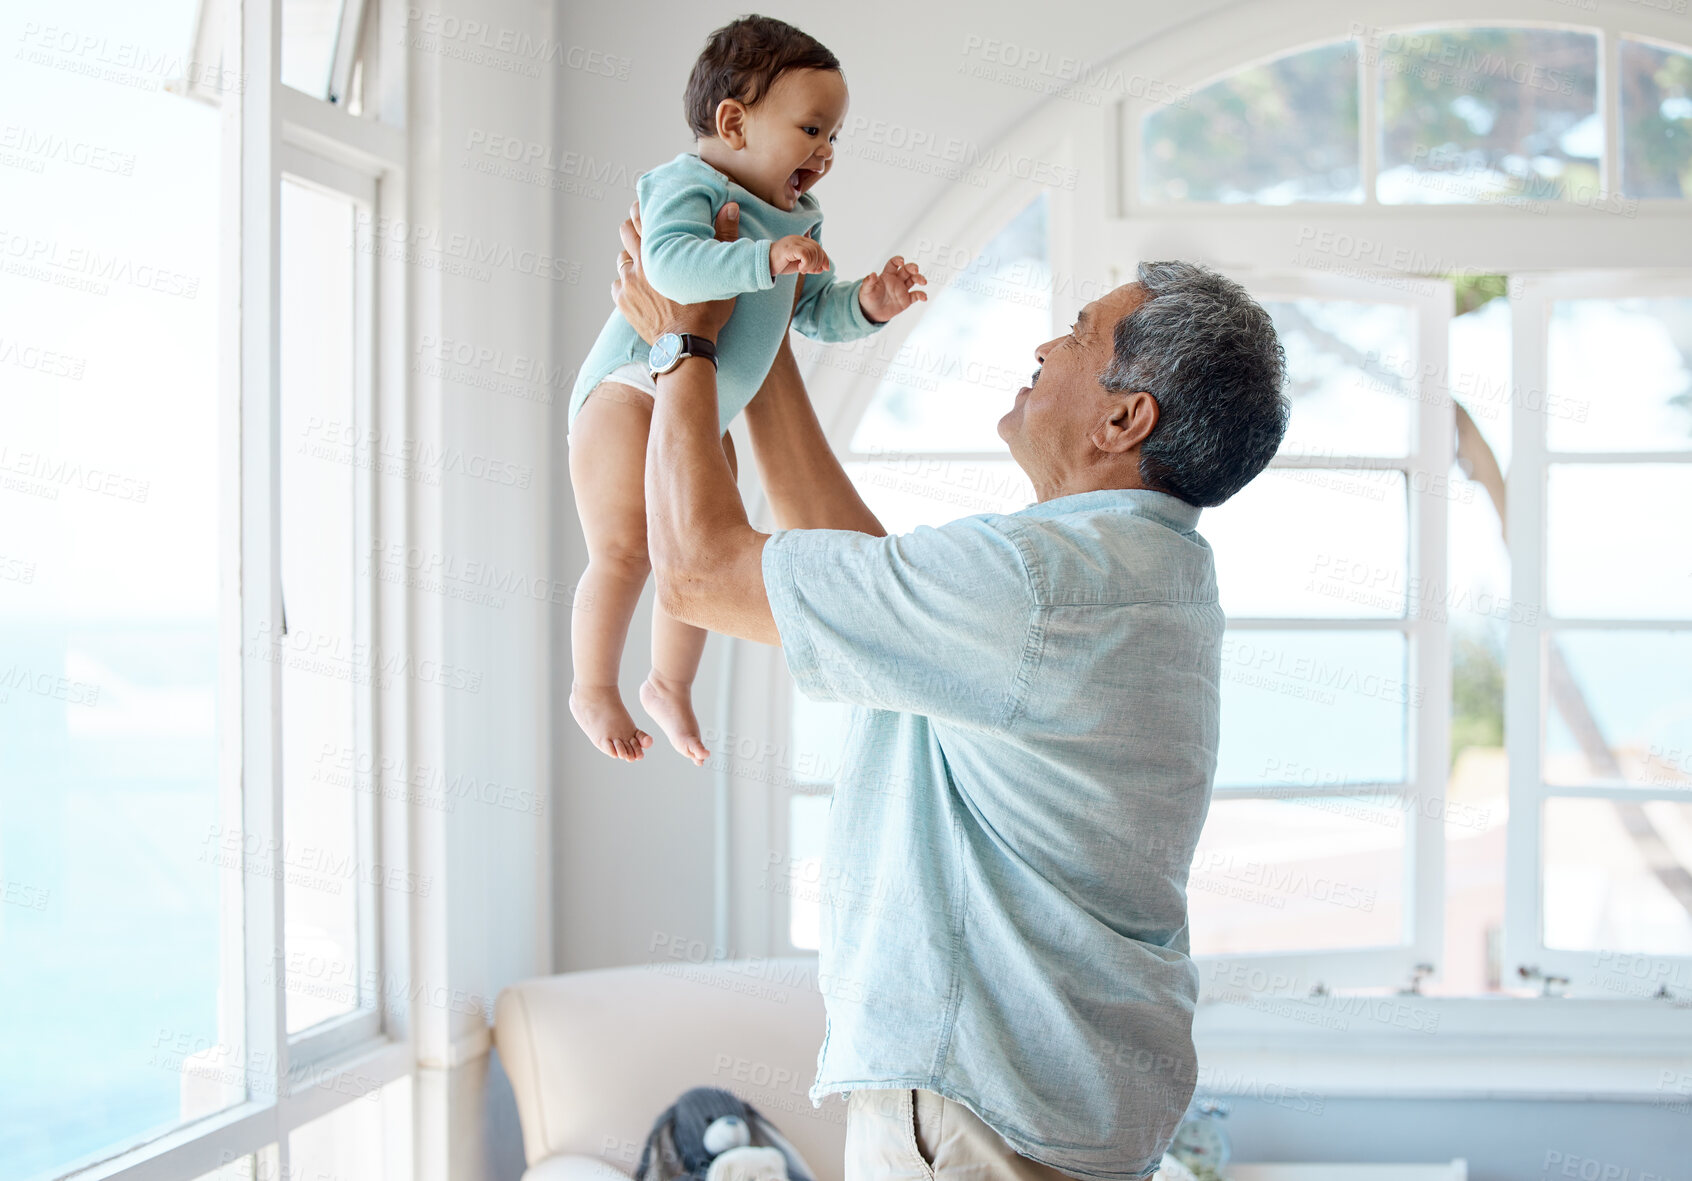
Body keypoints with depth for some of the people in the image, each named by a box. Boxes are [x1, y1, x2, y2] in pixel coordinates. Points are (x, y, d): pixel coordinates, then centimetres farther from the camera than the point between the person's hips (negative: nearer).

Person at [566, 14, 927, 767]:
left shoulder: (797, 224, 10)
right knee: (624, 549, -12)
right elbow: (671, 262, -36)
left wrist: (866, 304, -5)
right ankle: (593, 689, 4)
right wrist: (765, 259, -47)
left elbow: (813, 311, 15)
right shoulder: (688, 186, -17)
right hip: (631, 391, -8)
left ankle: (670, 684, 33)